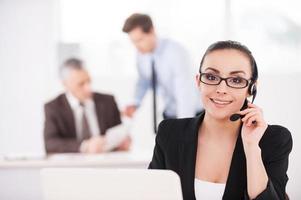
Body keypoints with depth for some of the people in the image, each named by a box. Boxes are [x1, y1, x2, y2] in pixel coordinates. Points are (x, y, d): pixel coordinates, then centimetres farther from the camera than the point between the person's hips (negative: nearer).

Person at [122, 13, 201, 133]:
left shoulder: (175, 52, -26)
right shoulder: (141, 54, -6)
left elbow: (185, 93, -31)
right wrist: (135, 104, -6)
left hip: (189, 116, -6)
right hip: (169, 114, 6)